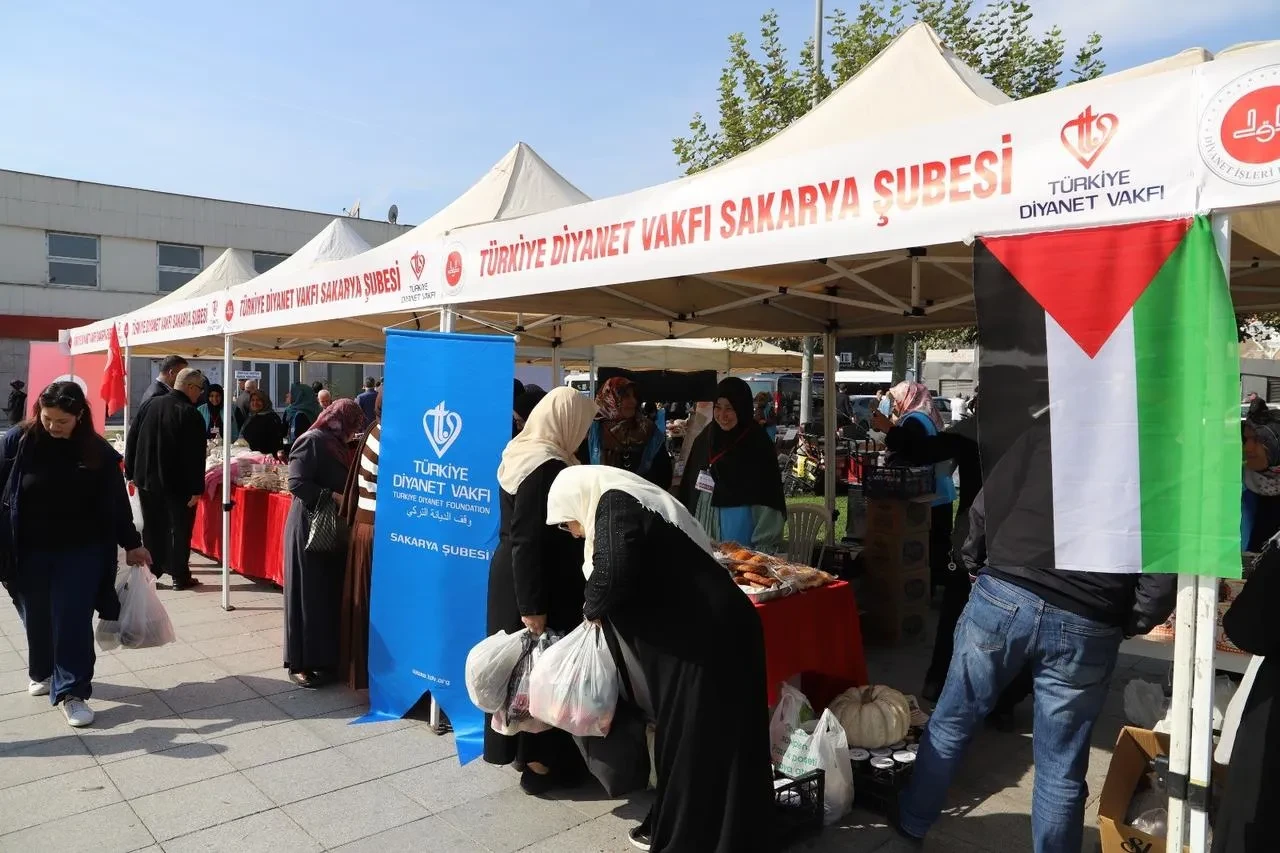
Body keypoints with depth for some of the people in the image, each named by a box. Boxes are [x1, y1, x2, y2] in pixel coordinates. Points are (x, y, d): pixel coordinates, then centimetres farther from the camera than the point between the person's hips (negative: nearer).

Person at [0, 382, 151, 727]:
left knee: (74, 622, -1)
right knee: (37, 619, 15)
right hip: (30, 552, 1)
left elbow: (115, 502, 1)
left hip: (80, 552, -1)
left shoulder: (98, 451, -6)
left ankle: (72, 692, 6)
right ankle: (42, 674, 39)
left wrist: (131, 543, 5)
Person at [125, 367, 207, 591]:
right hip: (177, 483, -6)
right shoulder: (190, 414, -16)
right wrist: (197, 488, -15)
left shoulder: (149, 405, 4)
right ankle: (180, 576, 8)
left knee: (152, 528, 14)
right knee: (180, 529, 4)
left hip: (147, 479, 6)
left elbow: (132, 440, 9)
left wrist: (131, 473, 16)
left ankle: (151, 572, 18)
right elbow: (195, 456, -18)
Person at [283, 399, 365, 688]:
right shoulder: (312, 440, -12)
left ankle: (325, 658, 18)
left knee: (331, 594, 10)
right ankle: (300, 664, 7)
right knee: (308, 596, -2)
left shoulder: (336, 444, 15)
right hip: (310, 530, -9)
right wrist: (333, 497, -20)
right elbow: (297, 483, -20)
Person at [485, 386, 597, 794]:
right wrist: (533, 605, -22)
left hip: (511, 575, 10)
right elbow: (530, 541, -25)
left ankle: (520, 746, 33)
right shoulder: (547, 466, -23)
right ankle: (541, 760, 16)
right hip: (541, 585, -10)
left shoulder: (519, 451, 6)